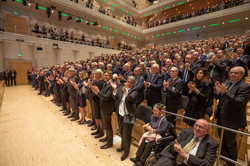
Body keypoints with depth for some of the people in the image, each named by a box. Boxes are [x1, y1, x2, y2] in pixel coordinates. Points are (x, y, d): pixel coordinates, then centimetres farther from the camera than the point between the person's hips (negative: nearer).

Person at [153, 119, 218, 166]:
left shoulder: (212, 144, 0)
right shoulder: (186, 131, 8)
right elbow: (172, 144, 10)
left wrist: (186, 156, -16)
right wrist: (175, 147, -14)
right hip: (172, 158, 2)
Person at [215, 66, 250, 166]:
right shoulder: (226, 84, 4)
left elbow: (240, 102, -27)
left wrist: (225, 92, -34)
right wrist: (218, 91, -11)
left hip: (231, 120, -7)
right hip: (221, 118, 7)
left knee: (230, 143, 12)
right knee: (222, 140, 26)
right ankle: (223, 156, 50)